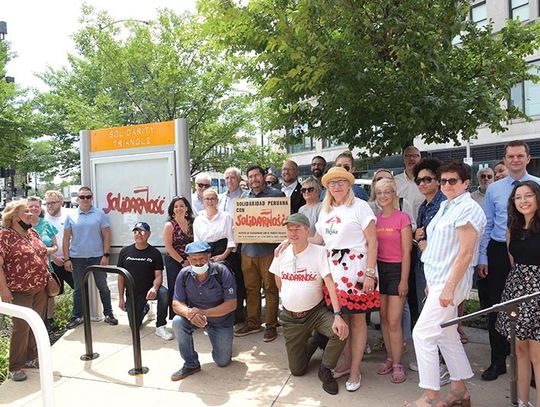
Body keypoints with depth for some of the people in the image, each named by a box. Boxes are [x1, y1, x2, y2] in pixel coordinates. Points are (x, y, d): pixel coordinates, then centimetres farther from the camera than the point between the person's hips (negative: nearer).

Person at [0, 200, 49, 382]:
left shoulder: (33, 233, 9)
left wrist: (46, 278, 16)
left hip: (40, 289, 7)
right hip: (20, 292, -7)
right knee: (21, 328, -2)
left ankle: (31, 358, 29)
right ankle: (15, 367, 12)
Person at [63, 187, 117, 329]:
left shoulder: (100, 214, -1)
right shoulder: (71, 216, 3)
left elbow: (106, 236, -2)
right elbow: (66, 238, 4)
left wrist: (106, 255, -8)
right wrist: (66, 259, -1)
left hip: (97, 257, -1)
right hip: (77, 258, 2)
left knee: (103, 286, 6)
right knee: (78, 288, 13)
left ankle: (108, 314, 17)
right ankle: (77, 316, 25)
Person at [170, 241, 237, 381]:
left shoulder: (222, 272, -23)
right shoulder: (184, 274, -14)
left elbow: (231, 304, -23)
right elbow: (176, 303, -12)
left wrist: (204, 312, -34)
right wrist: (189, 313, -35)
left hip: (220, 320, -2)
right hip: (194, 316, 2)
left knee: (222, 362, -4)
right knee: (177, 322, -29)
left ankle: (223, 344, 34)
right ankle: (191, 364, -8)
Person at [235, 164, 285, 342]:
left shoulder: (277, 194, 0)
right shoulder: (244, 197, 15)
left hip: (269, 249, -4)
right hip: (248, 249, 5)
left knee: (270, 289, 3)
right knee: (251, 289, 11)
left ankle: (271, 325, 15)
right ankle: (252, 322, 25)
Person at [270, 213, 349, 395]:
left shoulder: (319, 252, -15)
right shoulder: (281, 253, -4)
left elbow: (330, 284, -22)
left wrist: (338, 315, -32)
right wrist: (291, 299, 10)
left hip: (316, 312, -2)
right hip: (290, 318, 3)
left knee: (341, 332, -32)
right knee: (296, 370, 6)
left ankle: (325, 369, -2)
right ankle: (311, 343, 38)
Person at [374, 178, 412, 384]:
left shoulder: (402, 218, -8)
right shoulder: (374, 218, 6)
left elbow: (406, 252, -9)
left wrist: (404, 280, -11)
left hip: (396, 269, -5)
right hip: (378, 268, 5)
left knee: (394, 321, -4)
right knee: (383, 318, 11)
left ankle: (397, 364, 10)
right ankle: (390, 357, 26)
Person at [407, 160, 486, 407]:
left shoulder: (468, 209, -13)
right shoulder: (446, 206, 14)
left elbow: (466, 252, -18)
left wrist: (449, 287, -21)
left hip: (451, 281, -9)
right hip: (438, 280, 9)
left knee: (422, 334, -8)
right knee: (447, 336, 16)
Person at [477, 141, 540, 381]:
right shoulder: (494, 189, 5)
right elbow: (486, 226, 6)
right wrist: (482, 258, 1)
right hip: (499, 252, 2)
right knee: (496, 307, 8)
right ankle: (498, 361, 23)